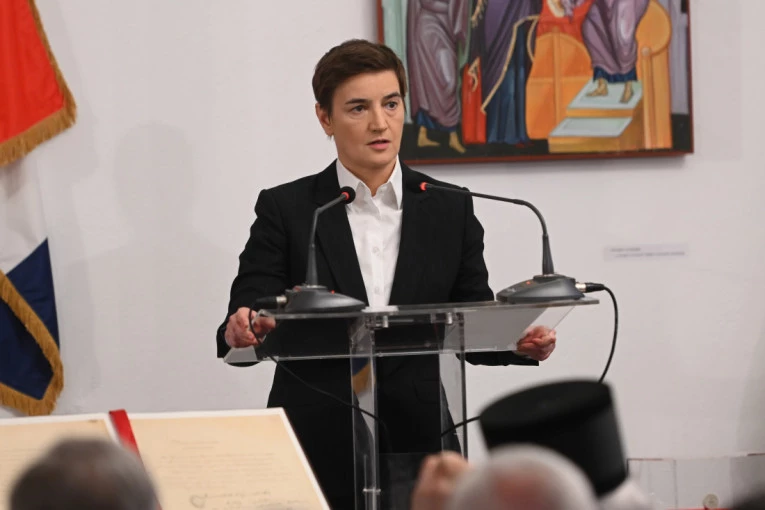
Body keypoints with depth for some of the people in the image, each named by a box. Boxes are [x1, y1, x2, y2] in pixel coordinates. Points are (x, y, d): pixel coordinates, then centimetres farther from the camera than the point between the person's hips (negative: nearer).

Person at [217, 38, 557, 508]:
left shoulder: (450, 209, 8)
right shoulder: (285, 210, 3)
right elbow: (246, 322, -3)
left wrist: (522, 343, -12)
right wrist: (241, 332, -27)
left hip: (416, 452, 2)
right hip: (318, 451, -1)